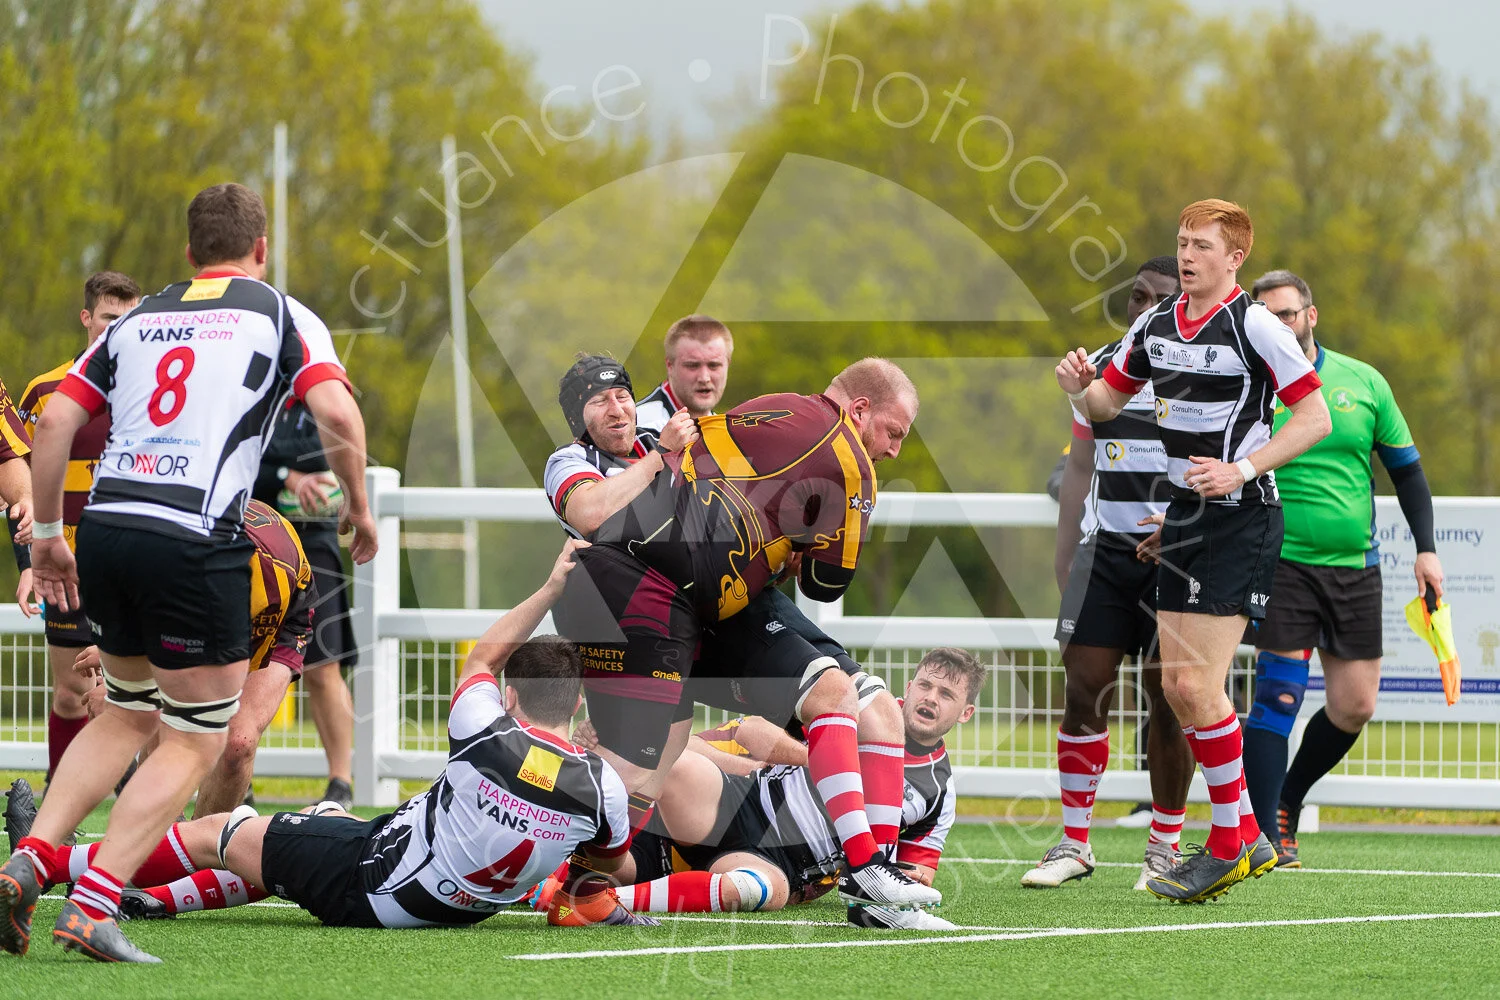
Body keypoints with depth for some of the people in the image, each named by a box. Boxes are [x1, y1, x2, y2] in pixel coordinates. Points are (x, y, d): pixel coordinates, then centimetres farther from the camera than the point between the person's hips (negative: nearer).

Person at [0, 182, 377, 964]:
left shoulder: (138, 320, 20)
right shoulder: (280, 314, 8)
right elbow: (337, 414, -7)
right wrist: (359, 508, 8)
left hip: (105, 527, 5)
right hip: (197, 540, -5)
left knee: (126, 714, 24)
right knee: (195, 741, 5)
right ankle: (91, 908, -8)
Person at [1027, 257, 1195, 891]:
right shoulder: (1098, 369, 13)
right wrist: (1065, 555, 14)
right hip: (1106, 548, 4)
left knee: (1167, 698, -4)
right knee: (1083, 689, -3)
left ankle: (1165, 847, 8)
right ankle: (1074, 845, 4)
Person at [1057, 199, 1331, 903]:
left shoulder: (1252, 325, -11)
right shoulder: (1154, 326, 10)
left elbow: (1316, 416, -10)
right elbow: (1106, 403, 20)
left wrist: (1244, 468, -20)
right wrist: (1080, 387, -3)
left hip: (1241, 520, -8)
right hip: (1182, 519, 8)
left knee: (1197, 684, -13)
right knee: (1177, 686, 5)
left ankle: (1226, 846, -1)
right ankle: (1247, 838, 16)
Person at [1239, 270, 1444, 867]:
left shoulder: (1363, 382, 5)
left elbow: (1406, 468, 12)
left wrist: (1426, 548, 6)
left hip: (1355, 569, 4)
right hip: (1281, 565, -4)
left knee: (1355, 707, 6)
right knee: (1278, 697, -13)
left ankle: (1287, 801, 28)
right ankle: (1265, 836, -10)